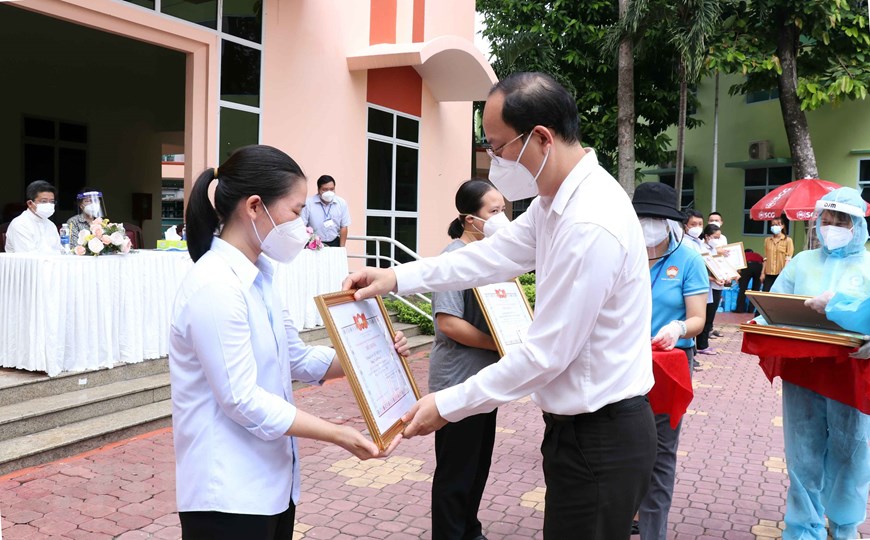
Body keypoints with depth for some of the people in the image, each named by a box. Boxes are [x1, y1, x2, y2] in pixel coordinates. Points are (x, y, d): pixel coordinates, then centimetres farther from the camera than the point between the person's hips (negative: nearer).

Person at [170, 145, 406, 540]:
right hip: (229, 492, -9)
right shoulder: (215, 286, -23)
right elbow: (243, 401, -24)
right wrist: (341, 436, -22)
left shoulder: (257, 276, 7)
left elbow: (298, 359, 11)